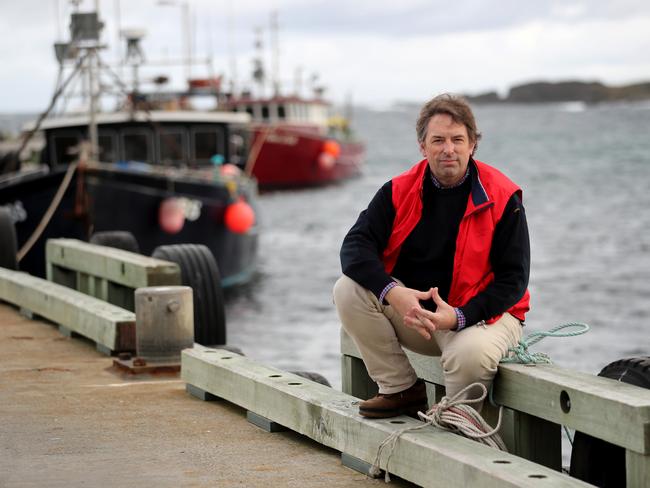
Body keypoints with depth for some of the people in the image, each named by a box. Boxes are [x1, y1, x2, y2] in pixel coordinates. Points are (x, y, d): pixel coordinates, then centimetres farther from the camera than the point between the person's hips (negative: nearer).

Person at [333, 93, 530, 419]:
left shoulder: (501, 197, -9)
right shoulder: (400, 190, 0)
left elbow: (513, 279, -10)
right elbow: (355, 246, -9)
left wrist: (459, 317, -25)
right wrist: (393, 293, -29)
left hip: (480, 313, -4)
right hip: (411, 310, 4)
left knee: (471, 353, -37)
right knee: (348, 289, -18)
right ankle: (402, 390, -6)